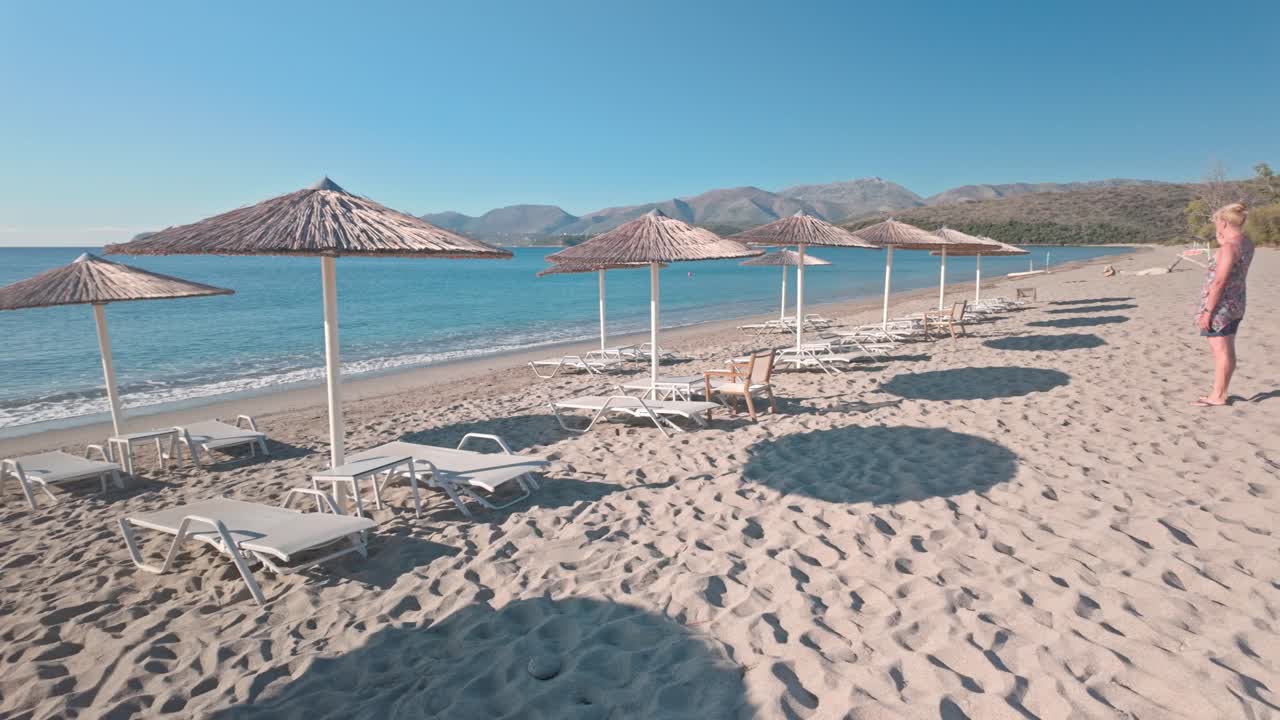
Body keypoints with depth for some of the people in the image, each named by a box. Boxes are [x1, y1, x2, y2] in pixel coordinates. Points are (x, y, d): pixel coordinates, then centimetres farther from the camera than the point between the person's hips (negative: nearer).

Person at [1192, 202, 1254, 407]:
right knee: (1226, 351, 14)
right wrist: (1223, 242, 12)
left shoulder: (1229, 247, -20)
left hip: (1221, 306, -9)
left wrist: (1207, 311, -19)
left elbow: (1219, 282, -22)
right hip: (1236, 305, 9)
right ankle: (1220, 393, 22)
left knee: (1221, 351, -4)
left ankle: (1217, 397, 2)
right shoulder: (1246, 244, 8)